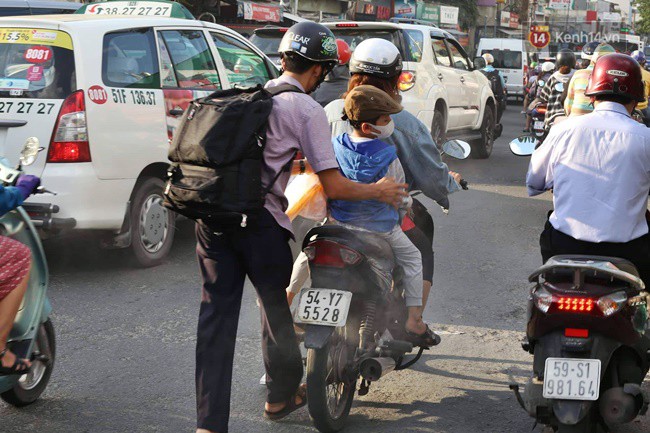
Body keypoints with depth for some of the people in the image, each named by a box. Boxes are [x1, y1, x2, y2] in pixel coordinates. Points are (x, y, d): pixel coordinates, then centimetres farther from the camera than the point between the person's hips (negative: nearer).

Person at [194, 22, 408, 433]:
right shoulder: (307, 109, -3)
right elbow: (334, 187, -5)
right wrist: (378, 191, 11)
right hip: (258, 219, -6)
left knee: (217, 315, 6)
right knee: (276, 306, 15)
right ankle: (281, 396, 34)